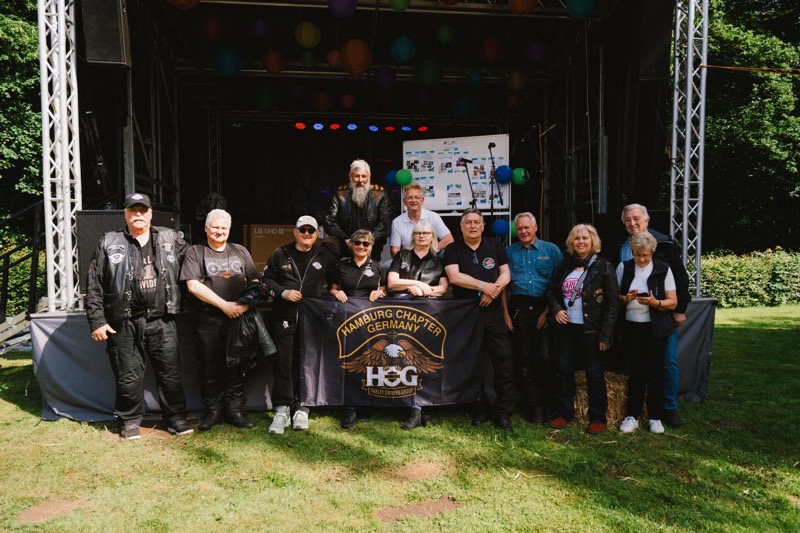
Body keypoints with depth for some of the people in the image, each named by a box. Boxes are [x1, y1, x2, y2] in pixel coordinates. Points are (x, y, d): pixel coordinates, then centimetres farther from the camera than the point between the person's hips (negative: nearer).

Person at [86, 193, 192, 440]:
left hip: (162, 320, 1)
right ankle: (131, 421, 24)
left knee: (170, 371, 6)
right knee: (128, 375, 7)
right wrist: (96, 321, -4)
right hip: (124, 323, -1)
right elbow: (93, 285, 2)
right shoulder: (109, 243, 4)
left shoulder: (170, 239, 9)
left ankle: (176, 417, 19)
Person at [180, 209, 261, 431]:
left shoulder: (240, 252, 15)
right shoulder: (195, 252, 5)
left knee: (236, 366, 5)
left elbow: (255, 282, 11)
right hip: (208, 319, -2)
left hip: (238, 318, 2)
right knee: (208, 368, 4)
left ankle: (235, 411, 15)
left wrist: (245, 304, -8)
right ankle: (213, 411, 18)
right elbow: (193, 285, -7)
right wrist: (224, 304, -13)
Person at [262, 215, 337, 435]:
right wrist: (283, 292, -7)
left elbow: (335, 278, 22)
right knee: (282, 362, -3)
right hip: (283, 316, -1)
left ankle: (301, 408, 15)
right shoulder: (280, 254, 6)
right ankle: (282, 409, 3)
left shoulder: (324, 257, 10)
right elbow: (266, 279, 8)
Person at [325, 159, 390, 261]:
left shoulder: (380, 194, 3)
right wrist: (346, 240, -15)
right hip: (345, 242, 0)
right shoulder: (341, 193, 5)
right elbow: (330, 222, 1)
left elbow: (383, 224, -4)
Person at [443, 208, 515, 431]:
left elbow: (506, 274, 8)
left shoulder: (494, 245, 12)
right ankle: (480, 410, 18)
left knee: (504, 361, -4)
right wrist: (484, 285, -12)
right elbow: (454, 276, -9)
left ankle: (503, 413, 5)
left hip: (492, 311, 1)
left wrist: (494, 289, -11)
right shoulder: (453, 249, 5)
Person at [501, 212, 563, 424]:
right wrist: (506, 312, 1)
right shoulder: (509, 252, 10)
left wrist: (548, 310, -7)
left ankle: (549, 406, 8)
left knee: (545, 357, -9)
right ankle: (534, 408, 15)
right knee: (525, 359, 5)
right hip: (519, 309, 2)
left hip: (544, 308, -2)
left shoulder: (551, 250, 5)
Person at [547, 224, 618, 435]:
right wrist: (556, 310, -5)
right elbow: (551, 291, 15)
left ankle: (598, 418, 19)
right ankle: (565, 413, 24)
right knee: (564, 370, 10)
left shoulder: (603, 267, -7)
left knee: (594, 373, 4)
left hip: (591, 329, -4)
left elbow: (612, 303, -9)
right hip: (566, 327, 5)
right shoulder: (564, 265, 6)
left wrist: (606, 334, -13)